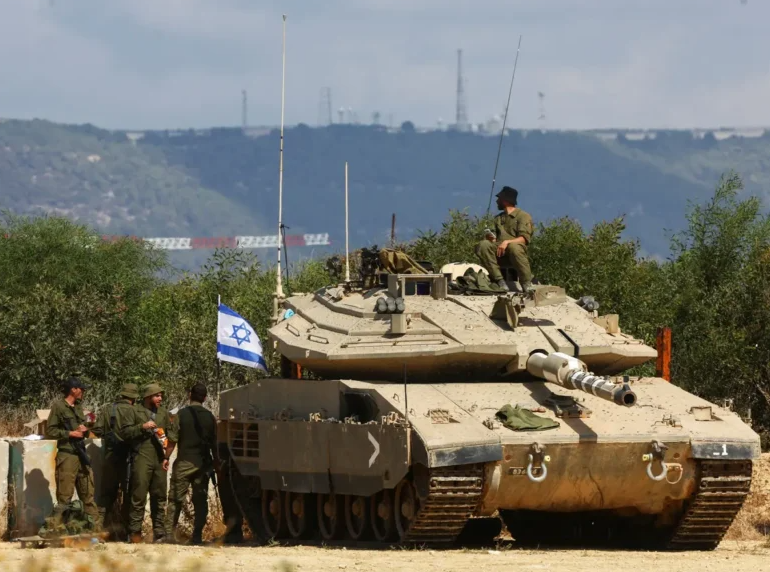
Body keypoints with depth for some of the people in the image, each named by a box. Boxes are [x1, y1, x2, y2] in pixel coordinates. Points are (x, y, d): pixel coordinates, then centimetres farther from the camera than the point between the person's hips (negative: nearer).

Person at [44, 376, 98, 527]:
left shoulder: (78, 407, 16)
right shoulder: (58, 406, -7)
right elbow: (50, 431, -11)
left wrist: (84, 430, 0)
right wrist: (70, 433, -15)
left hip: (81, 454, 8)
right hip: (67, 456, -8)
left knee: (88, 492, 12)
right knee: (65, 496, -8)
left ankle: (95, 524, 18)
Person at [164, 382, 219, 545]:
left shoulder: (182, 414, -6)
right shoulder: (210, 417, 3)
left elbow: (172, 440, -7)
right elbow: (214, 443, 7)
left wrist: (166, 458, 2)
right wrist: (216, 463, 18)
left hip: (184, 462, -2)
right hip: (203, 464, 3)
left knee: (175, 500, 3)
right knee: (200, 501, 7)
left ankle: (170, 533, -2)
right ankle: (197, 536, 3)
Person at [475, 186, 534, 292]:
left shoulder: (523, 216, 6)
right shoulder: (498, 218, 26)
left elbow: (524, 239, -8)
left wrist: (507, 242, -23)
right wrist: (491, 238, 0)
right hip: (499, 253, 5)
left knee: (513, 247, -41)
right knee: (483, 245, -26)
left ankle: (526, 284, -32)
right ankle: (499, 280, -30)